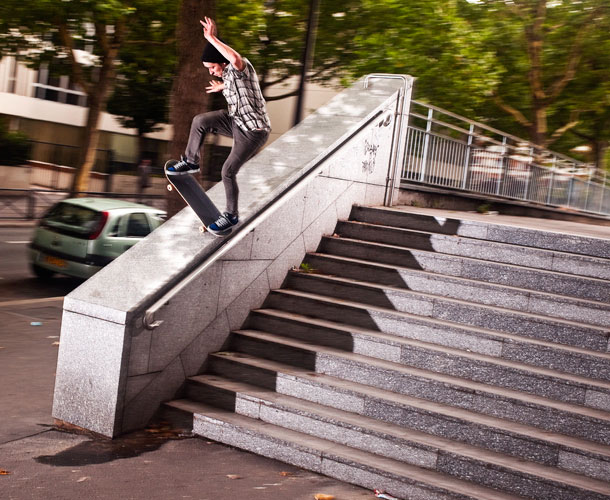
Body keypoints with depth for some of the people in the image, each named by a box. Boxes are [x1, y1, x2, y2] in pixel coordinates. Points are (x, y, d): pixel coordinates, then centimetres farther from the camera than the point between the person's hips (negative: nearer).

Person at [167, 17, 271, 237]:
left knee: (228, 171, -7)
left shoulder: (241, 68, -23)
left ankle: (231, 215, 13)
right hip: (236, 120, 8)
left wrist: (212, 38, -45)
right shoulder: (227, 73, 2)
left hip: (253, 130, -8)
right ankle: (191, 162, 14)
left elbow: (236, 59, -50)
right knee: (200, 121, -8)